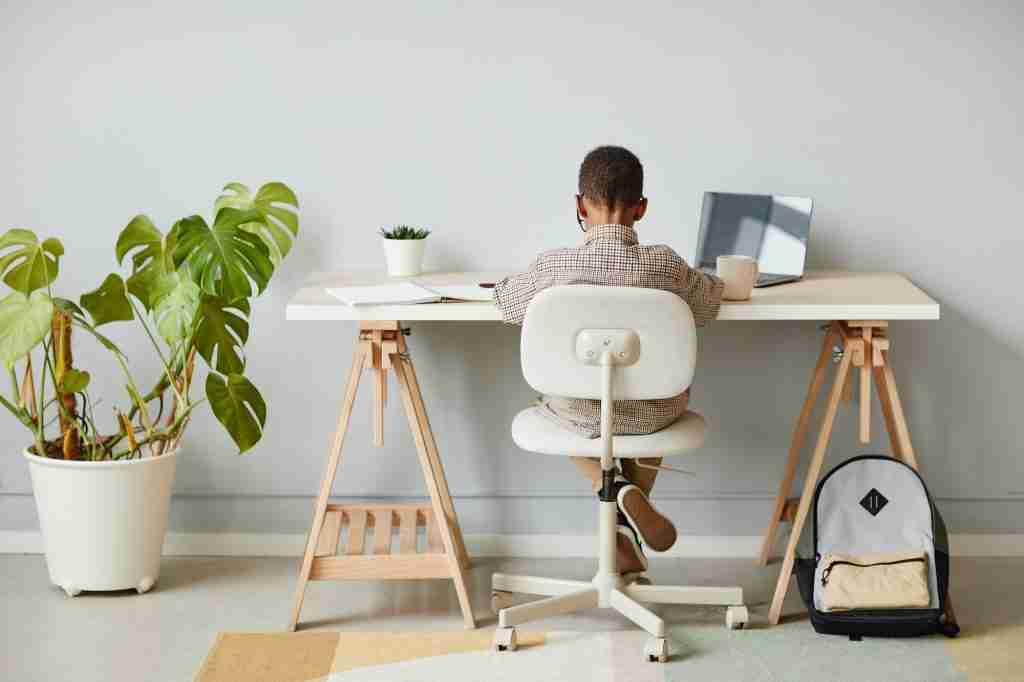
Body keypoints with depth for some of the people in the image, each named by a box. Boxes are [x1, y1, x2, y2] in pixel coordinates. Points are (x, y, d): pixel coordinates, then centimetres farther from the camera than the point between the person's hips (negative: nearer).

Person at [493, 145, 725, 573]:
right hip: (650, 417, 1)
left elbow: (505, 304, 5)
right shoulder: (664, 265, -13)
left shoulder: (553, 266, -15)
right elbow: (709, 302, 7)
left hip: (580, 416, -1)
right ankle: (627, 527, 29)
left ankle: (615, 488, 8)